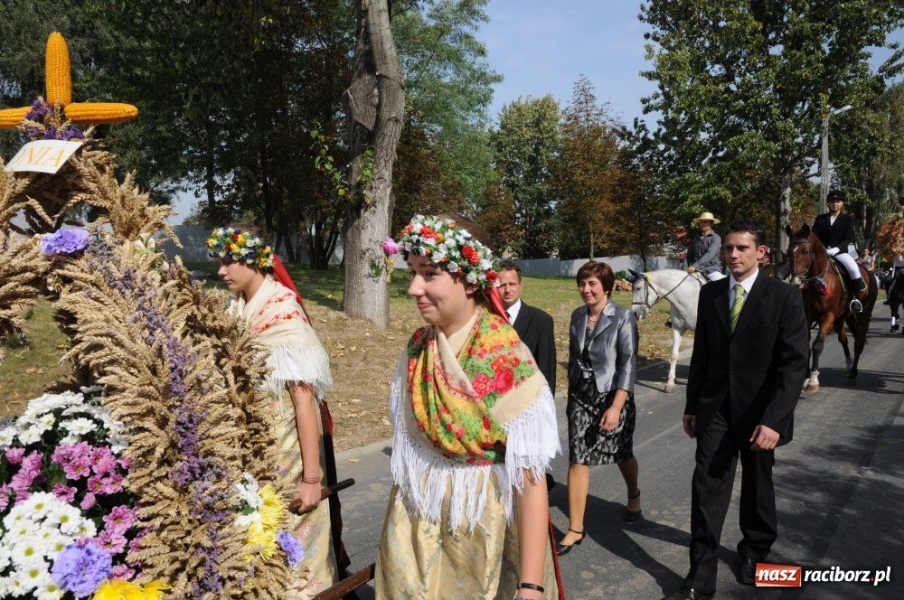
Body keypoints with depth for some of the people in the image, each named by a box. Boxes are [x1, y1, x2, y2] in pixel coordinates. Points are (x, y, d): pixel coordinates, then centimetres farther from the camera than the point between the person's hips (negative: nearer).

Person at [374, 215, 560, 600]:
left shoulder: (508, 363, -22)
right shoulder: (417, 348, -5)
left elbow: (531, 480, -22)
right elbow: (405, 442, 6)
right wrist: (396, 520, 11)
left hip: (484, 525, -4)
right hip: (415, 525, 5)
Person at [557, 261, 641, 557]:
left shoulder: (623, 317, -14)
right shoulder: (577, 315, 1)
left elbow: (628, 364, -17)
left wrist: (616, 407, -22)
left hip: (613, 398, -3)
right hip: (581, 397, 3)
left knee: (621, 455, 17)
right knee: (577, 460, -3)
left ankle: (633, 495, 49)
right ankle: (575, 529, 5)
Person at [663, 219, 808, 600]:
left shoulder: (785, 296, -11)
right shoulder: (710, 293, 2)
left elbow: (794, 363, -16)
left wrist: (773, 420, -24)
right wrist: (692, 406, 9)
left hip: (759, 411, -2)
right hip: (715, 408, 2)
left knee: (757, 486, 17)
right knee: (706, 492, -2)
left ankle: (755, 550, 43)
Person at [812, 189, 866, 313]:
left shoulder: (847, 219, 7)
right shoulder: (820, 218, 12)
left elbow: (848, 239, -3)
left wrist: (836, 249, -20)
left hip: (840, 252, -3)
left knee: (854, 269, -28)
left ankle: (855, 298, -12)